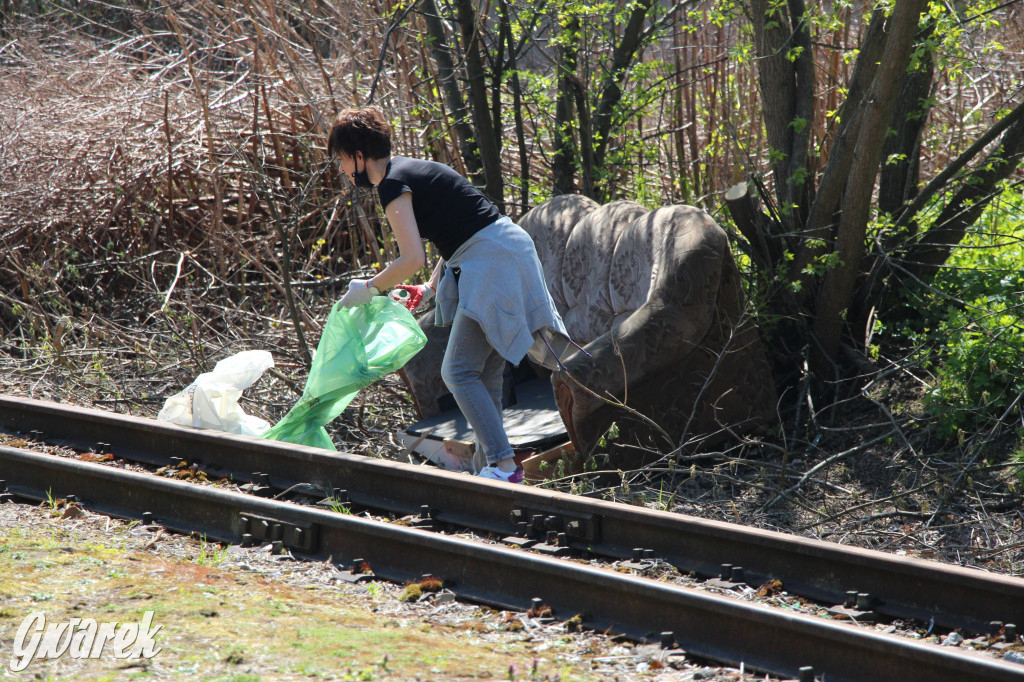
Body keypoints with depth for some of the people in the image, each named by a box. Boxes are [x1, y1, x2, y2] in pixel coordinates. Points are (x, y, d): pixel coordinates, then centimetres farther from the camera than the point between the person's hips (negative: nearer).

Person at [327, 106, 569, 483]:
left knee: (459, 372, -10)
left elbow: (412, 260, -18)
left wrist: (369, 288, -3)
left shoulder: (393, 184, -11)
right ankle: (490, 467, 13)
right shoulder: (413, 170, 19)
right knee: (484, 374, 11)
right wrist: (429, 289, 20)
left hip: (491, 262, -10)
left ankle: (505, 467, -16)